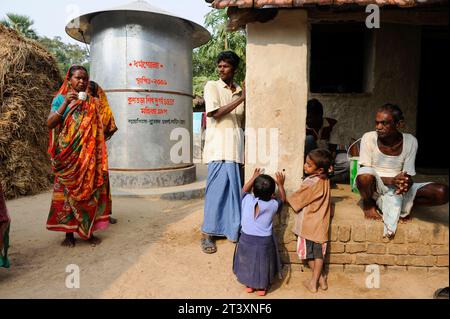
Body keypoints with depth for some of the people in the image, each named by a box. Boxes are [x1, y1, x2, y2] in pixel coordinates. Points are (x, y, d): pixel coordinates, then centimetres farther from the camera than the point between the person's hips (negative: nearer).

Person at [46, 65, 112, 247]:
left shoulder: (92, 102, 11)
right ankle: (68, 233, 9)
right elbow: (50, 124, -6)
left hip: (88, 155, 2)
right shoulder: (60, 99, 5)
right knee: (67, 190, -1)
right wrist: (65, 103, -15)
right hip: (67, 155, -1)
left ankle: (89, 231, 11)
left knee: (88, 190, 1)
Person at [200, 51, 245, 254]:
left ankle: (232, 229, 21)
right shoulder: (212, 86, 3)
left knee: (234, 188, 8)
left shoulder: (240, 91, 17)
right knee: (216, 188, -6)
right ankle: (207, 233, 5)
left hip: (236, 147, 5)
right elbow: (214, 113, -11)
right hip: (218, 147, -5)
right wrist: (240, 99, -12)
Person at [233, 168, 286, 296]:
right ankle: (261, 287, 35)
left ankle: (249, 285, 38)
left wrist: (254, 177, 23)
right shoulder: (273, 205, -11)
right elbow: (282, 199, 12)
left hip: (246, 239, 1)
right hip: (264, 242, -1)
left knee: (247, 263, 24)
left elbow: (244, 189, 15)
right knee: (262, 265, 22)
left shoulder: (247, 199, -9)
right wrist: (280, 184, 23)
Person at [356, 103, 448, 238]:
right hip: (375, 187, -2)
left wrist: (407, 183, -32)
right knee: (365, 175, -39)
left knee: (442, 192, -19)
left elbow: (408, 175, -6)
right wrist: (391, 181, -32)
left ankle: (402, 205, 3)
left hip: (398, 189, 2)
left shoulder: (410, 141, -8)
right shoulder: (369, 138, -15)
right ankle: (368, 204, -5)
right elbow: (364, 173, -17)